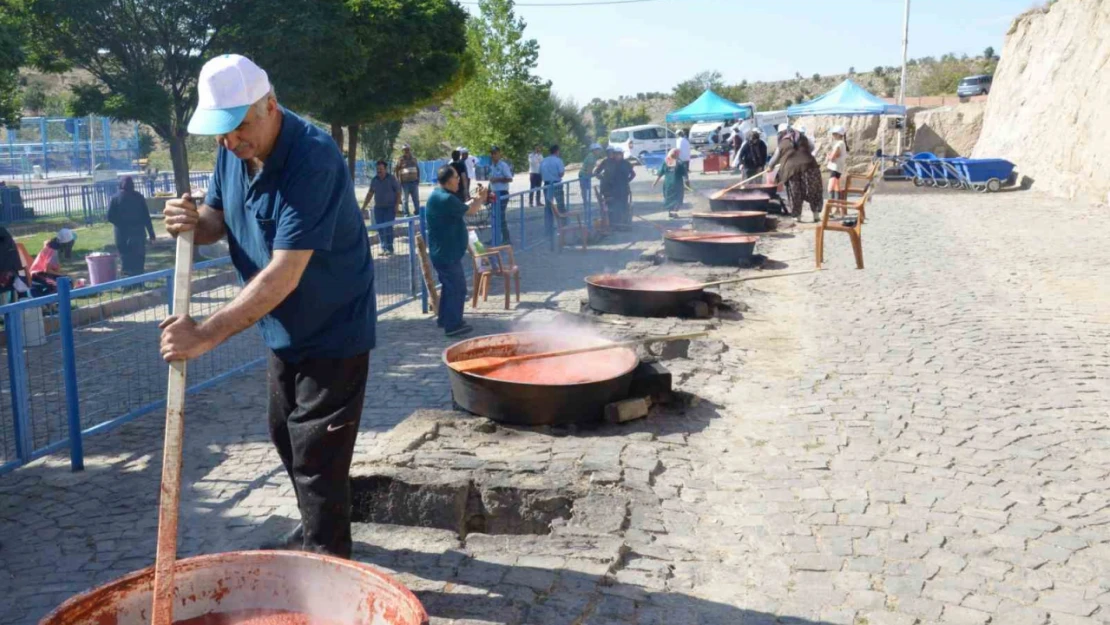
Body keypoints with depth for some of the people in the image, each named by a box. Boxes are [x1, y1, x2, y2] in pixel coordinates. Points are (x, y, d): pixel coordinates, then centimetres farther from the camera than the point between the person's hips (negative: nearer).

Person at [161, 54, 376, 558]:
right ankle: (314, 534, 41)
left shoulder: (313, 159, -30)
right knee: (286, 437, 21)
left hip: (331, 330, -9)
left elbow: (284, 275, -34)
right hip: (285, 328, 9)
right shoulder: (233, 149, -4)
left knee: (317, 456, -3)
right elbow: (218, 217, 10)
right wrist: (194, 220, -15)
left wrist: (206, 334, -35)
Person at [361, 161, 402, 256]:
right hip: (378, 208, 5)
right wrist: (364, 207, 13)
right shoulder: (374, 180, 7)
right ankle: (384, 248, 11)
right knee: (379, 228, 1)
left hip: (390, 208, -5)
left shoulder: (391, 179, -5)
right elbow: (370, 194, 15)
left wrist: (397, 205, -12)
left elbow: (398, 192, -2)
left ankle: (390, 249, -5)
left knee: (388, 227, -12)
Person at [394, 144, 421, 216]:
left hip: (414, 182, 4)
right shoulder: (401, 160, -2)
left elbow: (418, 169, 19)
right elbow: (395, 170, -4)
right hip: (405, 183, -4)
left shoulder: (414, 159, 12)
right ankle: (406, 214, 6)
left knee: (416, 199, 9)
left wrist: (418, 179, 13)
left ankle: (417, 212, 18)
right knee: (405, 199, 0)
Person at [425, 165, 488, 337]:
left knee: (450, 285, 21)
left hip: (443, 252, 11)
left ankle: (444, 319, 32)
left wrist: (476, 199, 13)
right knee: (458, 288, -3)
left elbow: (462, 208, 20)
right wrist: (481, 199, 4)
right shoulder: (445, 199, -23)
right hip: (447, 253, -11)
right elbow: (469, 210, -14)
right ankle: (453, 326, 4)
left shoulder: (438, 196, 10)